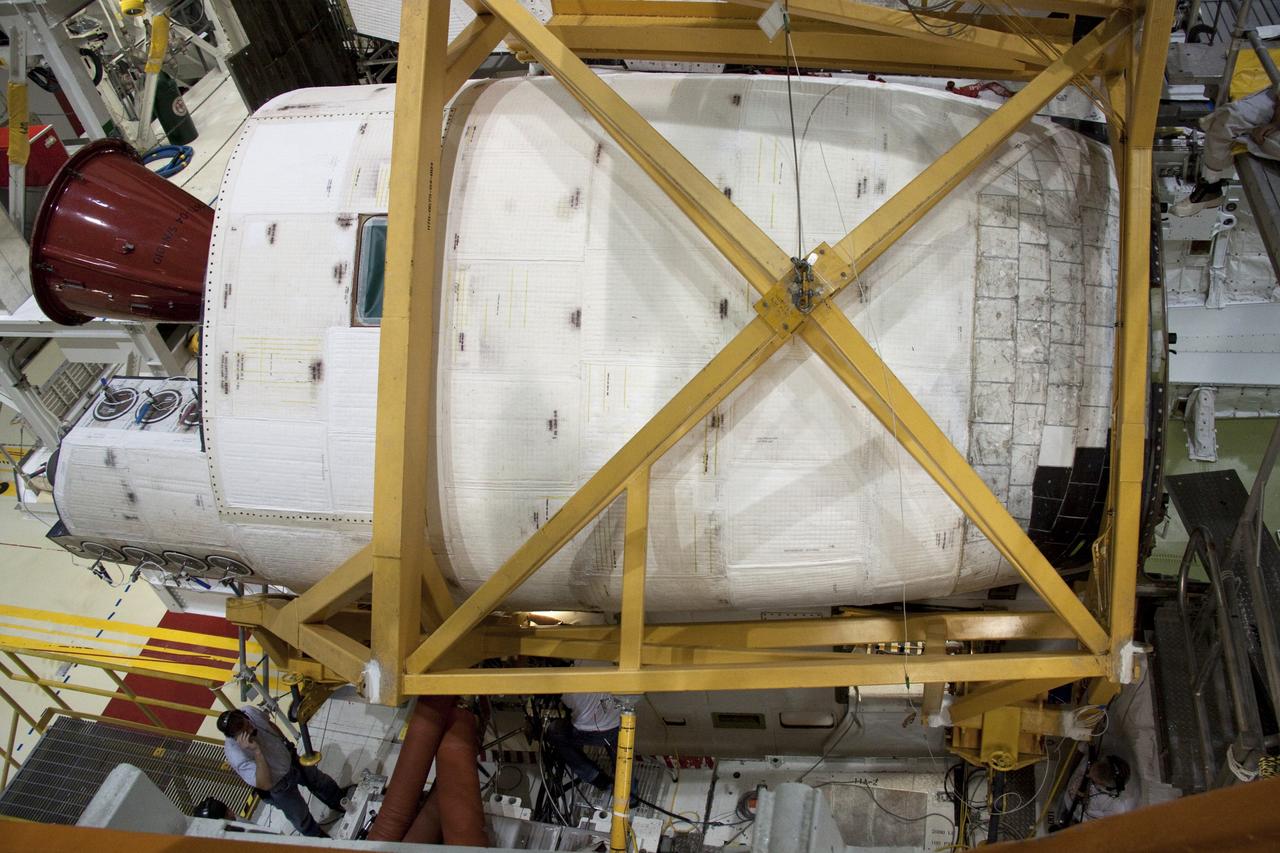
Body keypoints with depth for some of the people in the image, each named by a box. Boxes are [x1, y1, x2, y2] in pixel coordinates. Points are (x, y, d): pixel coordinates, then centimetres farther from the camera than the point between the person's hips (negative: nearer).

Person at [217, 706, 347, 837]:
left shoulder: (249, 711, -26)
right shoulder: (236, 756, -42)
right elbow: (265, 785, -43)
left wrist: (286, 742, 9)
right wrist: (256, 751, -54)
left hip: (290, 758, 5)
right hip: (279, 786, -5)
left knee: (319, 781, 27)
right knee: (301, 817, 17)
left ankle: (340, 803, 57)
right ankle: (321, 839, 47)